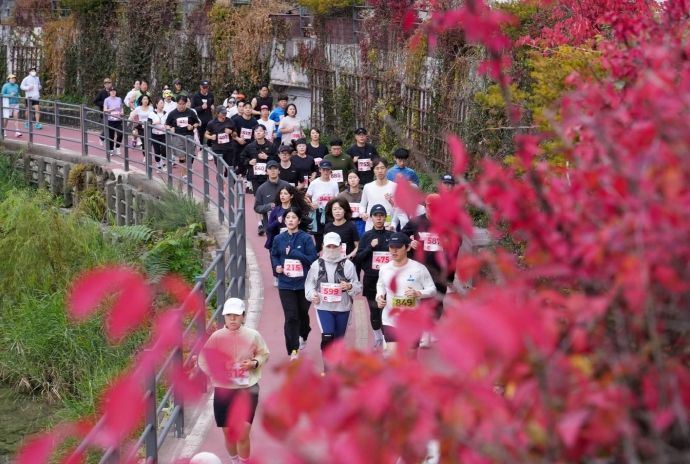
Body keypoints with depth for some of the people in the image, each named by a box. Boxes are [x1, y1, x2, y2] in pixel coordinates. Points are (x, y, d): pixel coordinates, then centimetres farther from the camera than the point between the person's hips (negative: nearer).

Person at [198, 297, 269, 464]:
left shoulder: (253, 336, -6)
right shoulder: (217, 337, -5)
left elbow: (264, 355, 7)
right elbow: (203, 358, 1)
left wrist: (254, 363, -13)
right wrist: (213, 372, -17)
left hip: (248, 389, -2)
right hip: (223, 390, 2)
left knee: (243, 434, -9)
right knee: (228, 434, 11)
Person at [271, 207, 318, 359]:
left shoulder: (306, 238, -9)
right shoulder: (279, 239, 0)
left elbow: (312, 259, -14)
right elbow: (274, 255, 16)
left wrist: (293, 253, -20)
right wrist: (277, 266, -4)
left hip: (304, 283, -1)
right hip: (286, 284, 1)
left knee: (303, 313, 18)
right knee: (291, 317, -8)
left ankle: (303, 336, 48)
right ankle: (293, 350, -4)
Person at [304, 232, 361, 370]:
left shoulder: (348, 264, -3)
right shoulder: (317, 264, 0)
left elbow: (358, 287, -2)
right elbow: (309, 283, 7)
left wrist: (350, 286, -24)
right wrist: (312, 294, -13)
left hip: (343, 308, 1)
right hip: (323, 307, -1)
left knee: (338, 340, 12)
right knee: (327, 337, -18)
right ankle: (328, 370, -11)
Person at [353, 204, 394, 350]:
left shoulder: (391, 235, 4)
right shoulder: (366, 236, 5)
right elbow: (358, 258, 0)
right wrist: (370, 247, -13)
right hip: (371, 279, 1)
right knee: (374, 309, 9)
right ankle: (377, 338, 26)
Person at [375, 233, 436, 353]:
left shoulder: (419, 268, -9)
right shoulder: (384, 269, 1)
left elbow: (432, 290, -3)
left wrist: (418, 293, -23)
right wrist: (379, 296, 0)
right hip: (390, 319, 1)